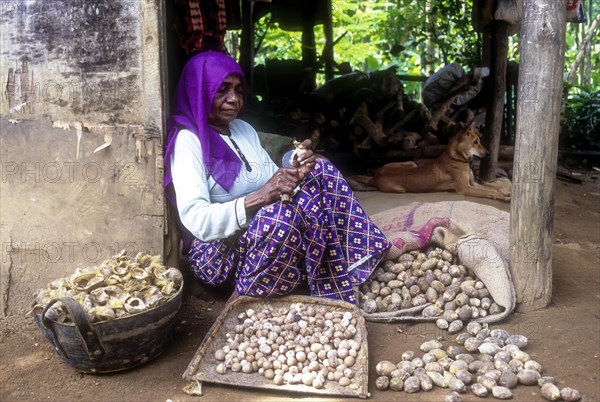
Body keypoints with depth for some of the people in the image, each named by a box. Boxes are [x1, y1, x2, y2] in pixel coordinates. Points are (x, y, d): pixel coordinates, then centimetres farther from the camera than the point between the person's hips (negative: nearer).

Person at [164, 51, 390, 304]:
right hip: (218, 252, -8)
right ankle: (334, 296, -16)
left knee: (322, 172, -7)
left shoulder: (244, 129, 12)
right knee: (283, 209, -37)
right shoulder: (188, 140, -11)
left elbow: (274, 183, 12)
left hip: (271, 238, 8)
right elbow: (194, 218, -23)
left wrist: (296, 174, -11)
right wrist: (258, 198, -34)